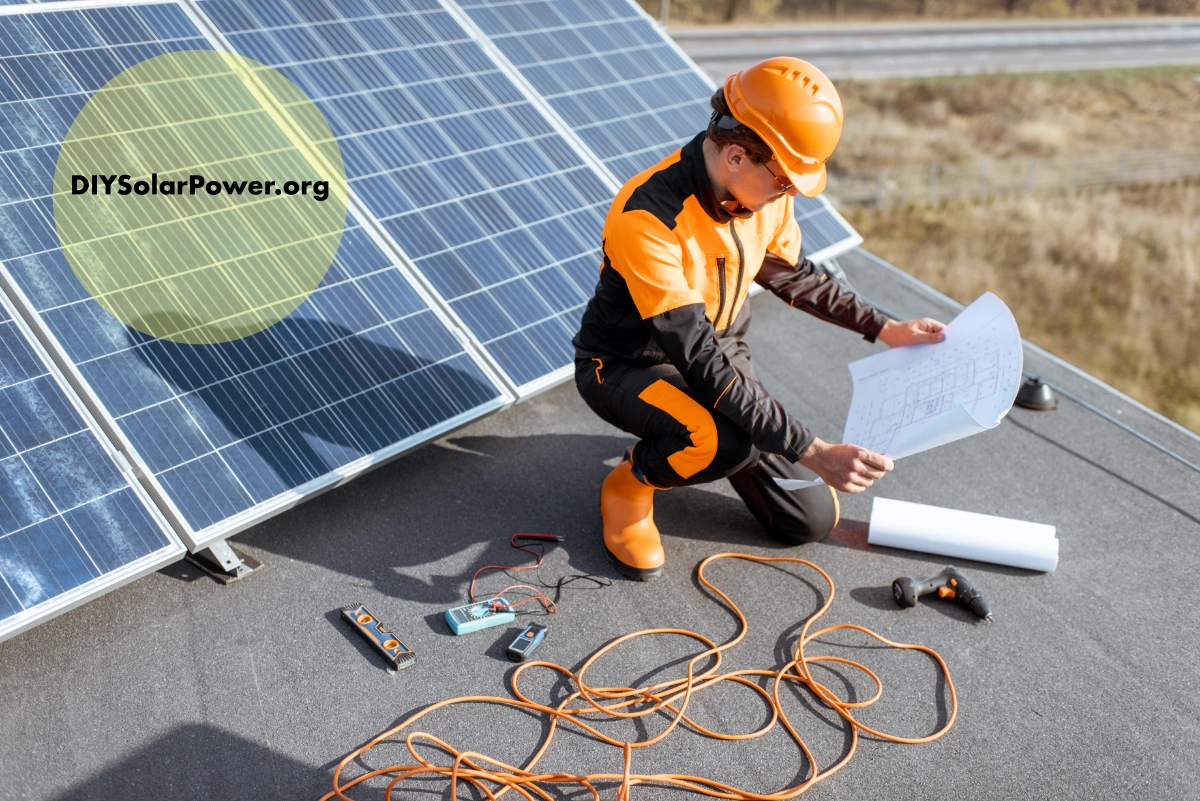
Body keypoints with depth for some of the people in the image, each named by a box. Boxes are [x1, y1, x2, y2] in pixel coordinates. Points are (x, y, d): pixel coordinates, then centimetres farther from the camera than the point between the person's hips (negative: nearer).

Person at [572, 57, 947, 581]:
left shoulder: (766, 194, -10)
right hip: (627, 366, -6)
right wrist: (813, 452, -37)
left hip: (718, 352, 7)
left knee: (812, 520, 1)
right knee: (731, 443, -39)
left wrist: (885, 329, 6)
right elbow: (702, 364, -36)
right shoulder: (647, 218, -34)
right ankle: (631, 482, -6)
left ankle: (698, 433, 24)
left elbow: (794, 275, 12)